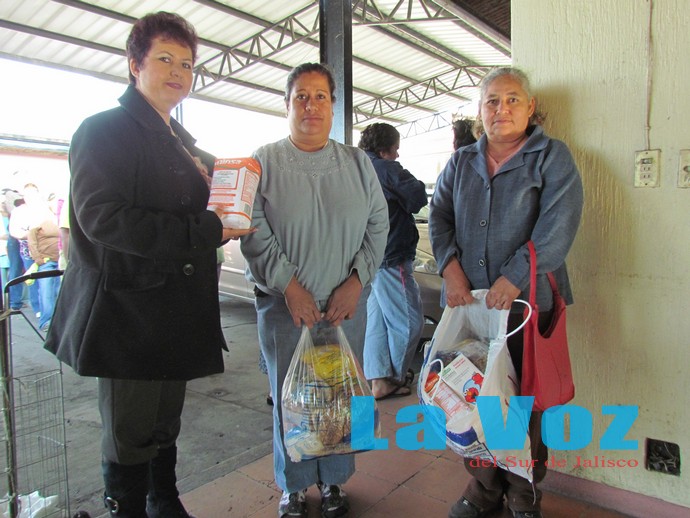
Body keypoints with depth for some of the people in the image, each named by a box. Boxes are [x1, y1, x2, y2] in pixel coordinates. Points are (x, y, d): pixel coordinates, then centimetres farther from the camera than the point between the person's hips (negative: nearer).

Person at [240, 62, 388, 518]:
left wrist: (356, 281, -7)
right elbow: (254, 231, -6)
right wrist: (290, 286, -13)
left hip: (347, 306, 2)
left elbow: (378, 224, 5)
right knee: (289, 399, 9)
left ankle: (334, 480, 33)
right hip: (285, 306, -1)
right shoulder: (264, 161, 1)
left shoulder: (358, 163, 9)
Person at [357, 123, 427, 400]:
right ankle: (396, 377, 16)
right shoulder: (386, 169, -11)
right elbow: (418, 197, -17)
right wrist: (414, 184, 3)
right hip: (391, 258, -10)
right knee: (409, 321, 2)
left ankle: (379, 379, 18)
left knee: (378, 320, 13)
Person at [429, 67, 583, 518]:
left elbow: (558, 226, -10)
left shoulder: (552, 157, 3)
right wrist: (451, 267, -9)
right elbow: (440, 217, 8)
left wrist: (513, 279, -18)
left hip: (528, 301, -3)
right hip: (467, 300, 3)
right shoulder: (461, 162, 16)